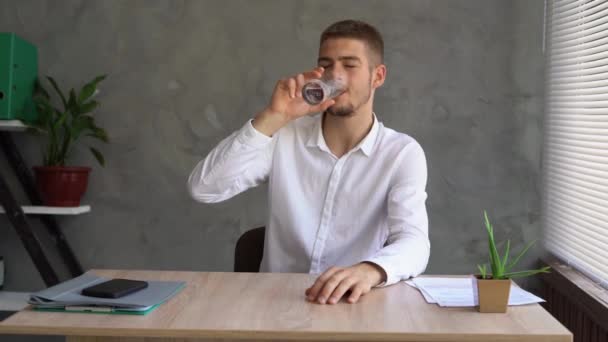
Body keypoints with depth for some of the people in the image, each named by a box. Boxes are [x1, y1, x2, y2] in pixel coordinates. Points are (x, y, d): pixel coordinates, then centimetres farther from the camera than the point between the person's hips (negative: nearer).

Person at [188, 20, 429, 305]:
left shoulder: (403, 153, -3)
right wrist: (273, 118, -17)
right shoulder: (285, 136, 1)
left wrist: (369, 271, -41)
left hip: (351, 303, 0)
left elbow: (414, 243, -18)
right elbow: (203, 189, -10)